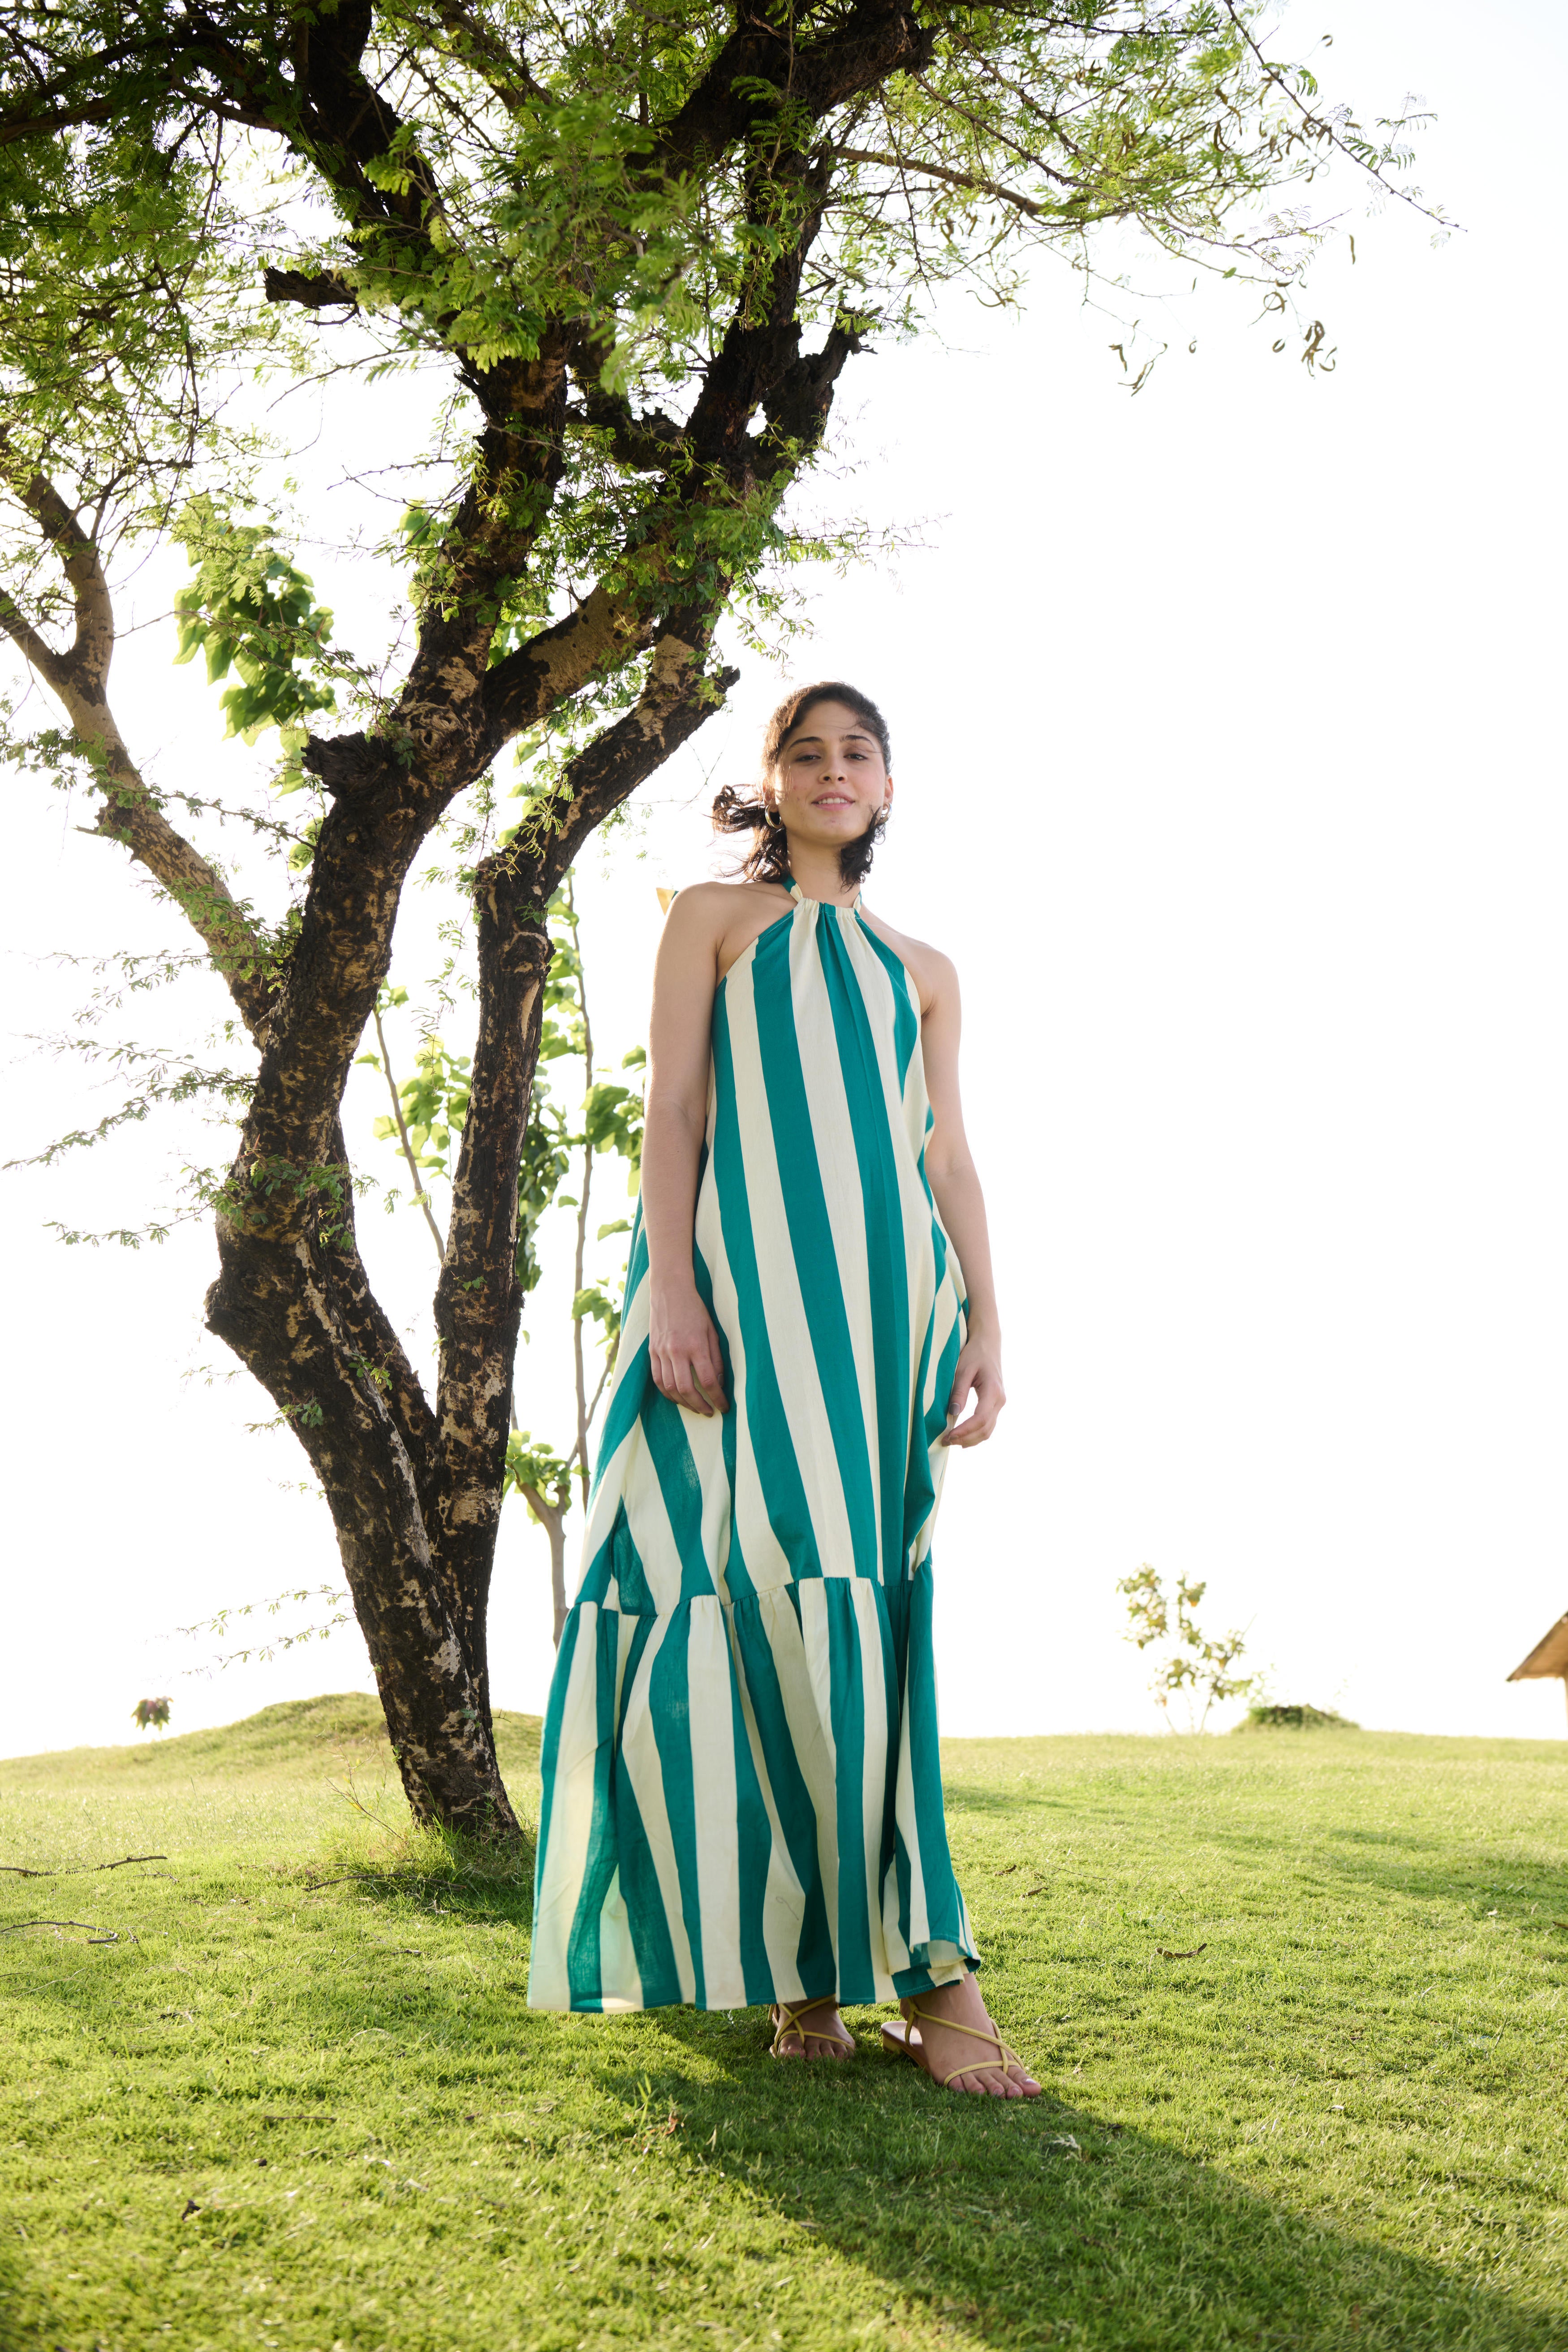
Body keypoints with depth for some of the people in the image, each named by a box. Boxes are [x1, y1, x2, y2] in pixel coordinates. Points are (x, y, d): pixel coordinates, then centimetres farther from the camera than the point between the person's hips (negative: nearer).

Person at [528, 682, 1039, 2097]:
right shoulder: (714, 918, 14)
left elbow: (949, 1156, 16)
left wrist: (983, 1324, 4)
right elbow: (673, 1108, 3)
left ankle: (842, 1947, -1)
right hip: (747, 1274, -3)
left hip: (886, 1289, 3)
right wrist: (673, 1289, -11)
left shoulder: (922, 968, 22)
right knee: (766, 1571, -12)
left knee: (855, 1594, -4)